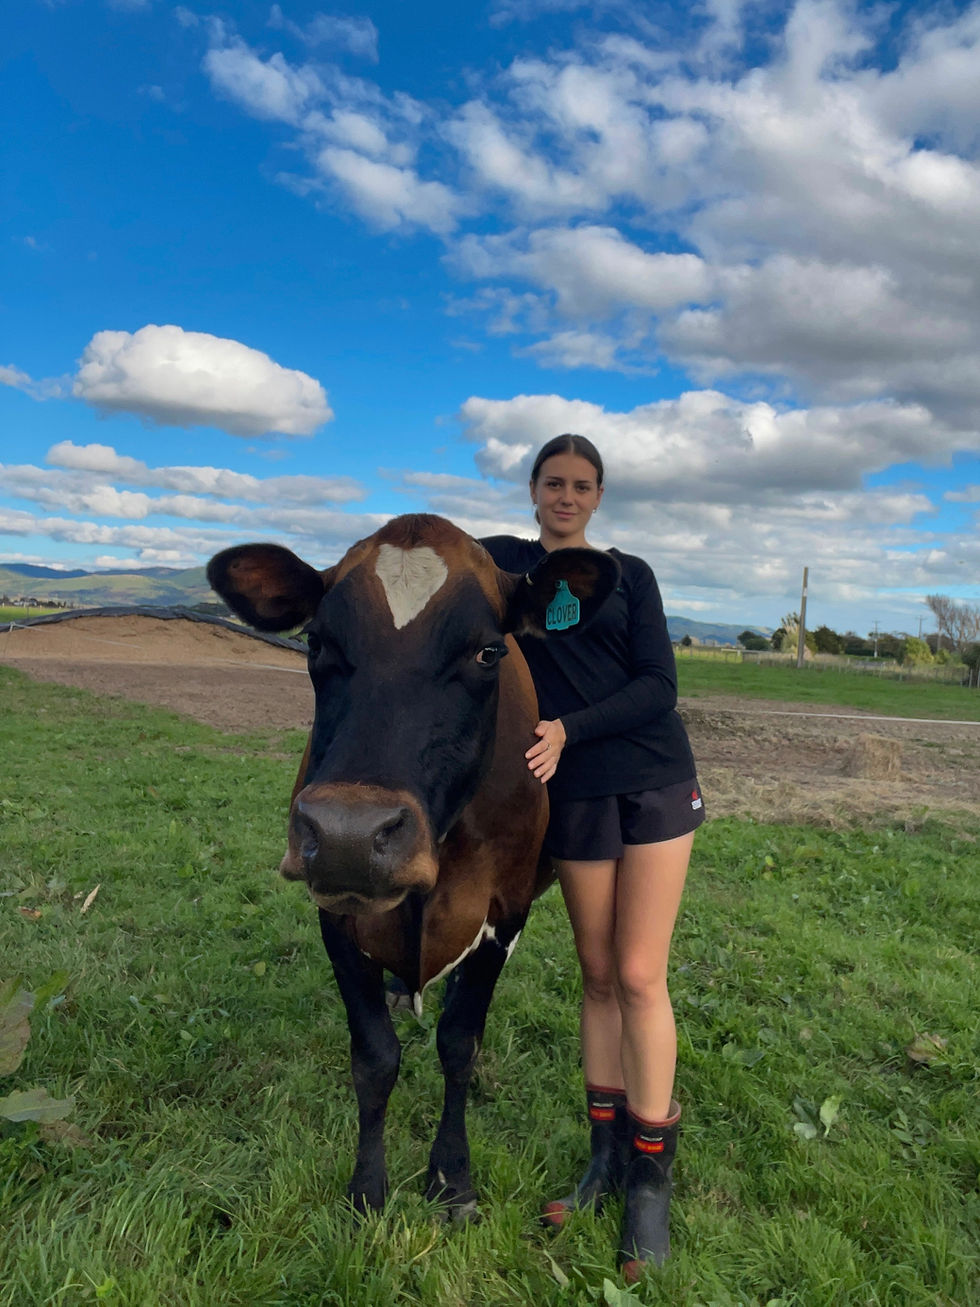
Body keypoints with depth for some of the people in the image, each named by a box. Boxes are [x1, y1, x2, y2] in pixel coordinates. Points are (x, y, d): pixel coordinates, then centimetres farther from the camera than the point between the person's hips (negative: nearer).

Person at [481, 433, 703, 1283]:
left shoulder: (629, 575, 5)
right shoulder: (500, 563, 8)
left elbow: (659, 686, -4)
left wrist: (568, 729, -16)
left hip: (656, 783, -1)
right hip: (576, 795, 1)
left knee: (639, 976, -2)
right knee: (598, 975, 9)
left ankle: (650, 1179, 11)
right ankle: (607, 1155, 23)